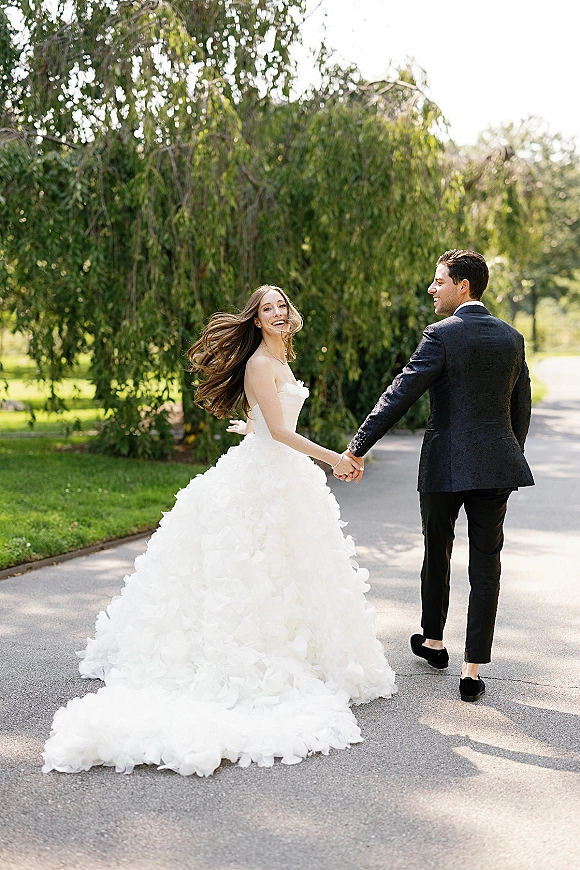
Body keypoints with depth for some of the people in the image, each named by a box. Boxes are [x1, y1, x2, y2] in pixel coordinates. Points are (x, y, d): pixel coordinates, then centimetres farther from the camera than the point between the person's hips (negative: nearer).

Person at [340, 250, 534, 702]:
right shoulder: (512, 337, 7)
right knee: (486, 567, 5)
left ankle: (433, 641, 37)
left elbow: (400, 394, -15)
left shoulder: (442, 334, -10)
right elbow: (522, 408, 12)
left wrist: (357, 448, -13)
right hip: (497, 464, 4)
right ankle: (473, 670, 7)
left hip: (446, 465, -3)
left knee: (437, 555, 18)